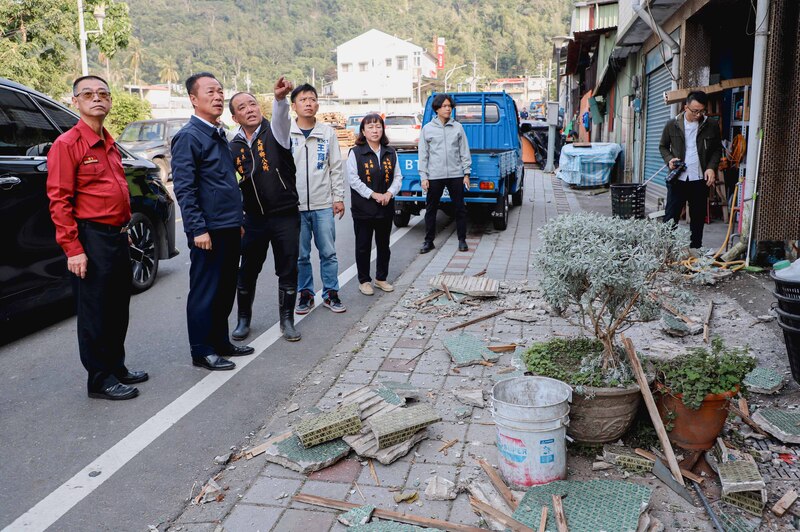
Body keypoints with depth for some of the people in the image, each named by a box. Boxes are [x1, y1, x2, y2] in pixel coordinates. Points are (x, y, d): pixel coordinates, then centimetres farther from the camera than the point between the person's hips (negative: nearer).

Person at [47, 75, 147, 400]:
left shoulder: (110, 145, 16)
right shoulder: (67, 144, -9)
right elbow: (59, 201, -14)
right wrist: (73, 249, -19)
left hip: (118, 236, 8)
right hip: (91, 239, -8)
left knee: (118, 309, 16)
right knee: (95, 313, 1)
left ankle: (116, 368, 30)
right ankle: (99, 380, 11)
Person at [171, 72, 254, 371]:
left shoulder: (219, 135, 16)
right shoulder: (188, 137, -11)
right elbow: (184, 188, -16)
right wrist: (198, 229, -21)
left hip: (230, 228, 9)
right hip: (209, 231, -9)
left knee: (226, 290, 15)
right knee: (205, 292, 0)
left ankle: (220, 342, 27)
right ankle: (202, 352, 10)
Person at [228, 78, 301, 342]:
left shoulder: (274, 131, -5)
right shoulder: (234, 147, 5)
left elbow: (281, 118, -30)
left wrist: (280, 98, -51)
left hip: (286, 216, -3)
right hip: (254, 219, 3)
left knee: (288, 272, 6)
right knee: (247, 272, 11)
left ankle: (287, 320, 23)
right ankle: (244, 319, 30)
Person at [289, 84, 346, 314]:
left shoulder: (327, 133, 6)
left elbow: (336, 167, 8)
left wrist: (339, 197, 3)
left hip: (323, 204, 1)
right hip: (294, 204, -1)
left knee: (328, 252, 5)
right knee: (301, 255, 7)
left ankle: (330, 293, 17)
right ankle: (305, 294, 20)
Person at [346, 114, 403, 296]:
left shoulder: (390, 153, 7)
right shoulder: (355, 153, -6)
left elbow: (398, 177, 8)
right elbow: (353, 179, -11)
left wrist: (389, 193, -10)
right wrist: (373, 194, -16)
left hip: (386, 208, 4)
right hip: (363, 208, -4)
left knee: (384, 245, 14)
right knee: (363, 246, 4)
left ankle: (381, 278, 29)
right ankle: (364, 281, 17)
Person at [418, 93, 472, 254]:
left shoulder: (457, 127, 6)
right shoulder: (427, 128, 3)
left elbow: (464, 152, 7)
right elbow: (423, 155, 2)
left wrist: (466, 173, 1)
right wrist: (423, 177, -4)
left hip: (456, 175, 1)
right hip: (434, 176, -1)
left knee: (460, 208, 6)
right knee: (431, 209, 6)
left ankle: (462, 240, 18)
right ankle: (428, 241, 17)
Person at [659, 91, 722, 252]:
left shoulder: (712, 125, 1)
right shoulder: (672, 125, 0)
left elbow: (717, 149, 10)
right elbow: (663, 146, 12)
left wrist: (711, 167, -6)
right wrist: (669, 159, -7)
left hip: (700, 179, 1)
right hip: (678, 178, -1)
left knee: (698, 217, 9)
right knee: (671, 215, 0)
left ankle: (695, 248, 20)